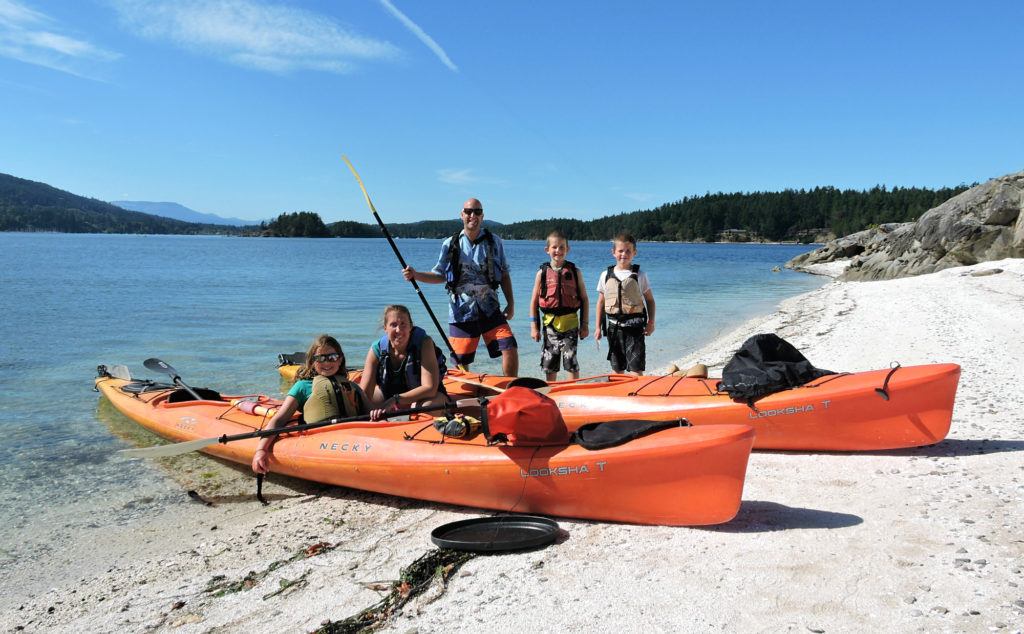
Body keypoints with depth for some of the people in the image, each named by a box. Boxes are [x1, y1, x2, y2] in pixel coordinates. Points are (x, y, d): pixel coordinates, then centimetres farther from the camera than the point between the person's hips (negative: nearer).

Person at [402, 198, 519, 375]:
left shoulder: (494, 242, 6)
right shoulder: (450, 244, 4)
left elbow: (504, 275, 10)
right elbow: (440, 276, 10)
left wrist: (510, 304, 5)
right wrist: (415, 275, -5)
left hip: (490, 309, 0)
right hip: (461, 312, 0)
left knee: (510, 349, -11)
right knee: (460, 363, 2)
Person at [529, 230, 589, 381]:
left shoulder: (575, 272, 1)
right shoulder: (542, 273, 2)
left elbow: (584, 299, 4)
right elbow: (534, 301, 4)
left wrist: (585, 324, 0)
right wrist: (534, 327, -1)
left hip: (570, 324, -1)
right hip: (549, 324, 2)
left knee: (571, 362, -4)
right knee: (549, 364, 9)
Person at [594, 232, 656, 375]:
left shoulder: (639, 275, 1)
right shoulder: (606, 275, 5)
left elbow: (650, 300, 6)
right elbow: (601, 302, 10)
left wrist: (651, 322, -4)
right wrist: (598, 326, 8)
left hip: (634, 326, -2)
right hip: (614, 326, 3)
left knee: (635, 368, -9)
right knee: (617, 369, 11)